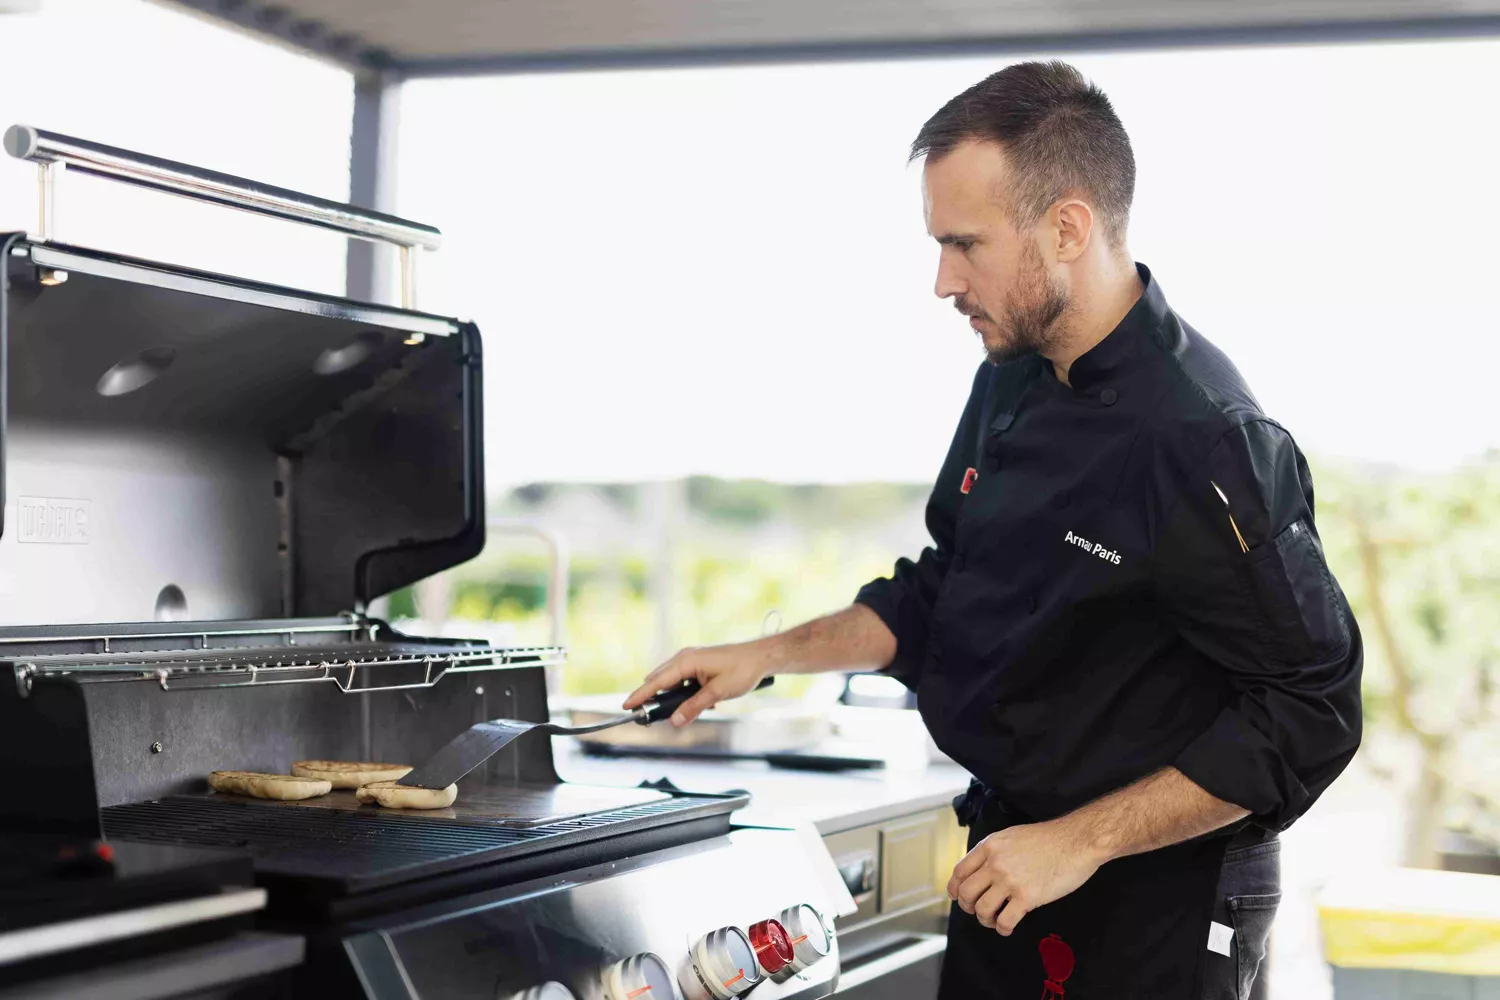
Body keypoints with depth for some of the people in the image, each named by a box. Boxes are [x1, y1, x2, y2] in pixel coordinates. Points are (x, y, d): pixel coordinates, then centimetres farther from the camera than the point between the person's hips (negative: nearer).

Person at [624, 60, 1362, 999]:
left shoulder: (1206, 441, -24)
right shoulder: (1012, 385, 3)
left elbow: (1310, 714, -22)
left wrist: (1078, 844, -22)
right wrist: (766, 656, 9)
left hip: (1159, 906, -7)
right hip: (1013, 859, 8)